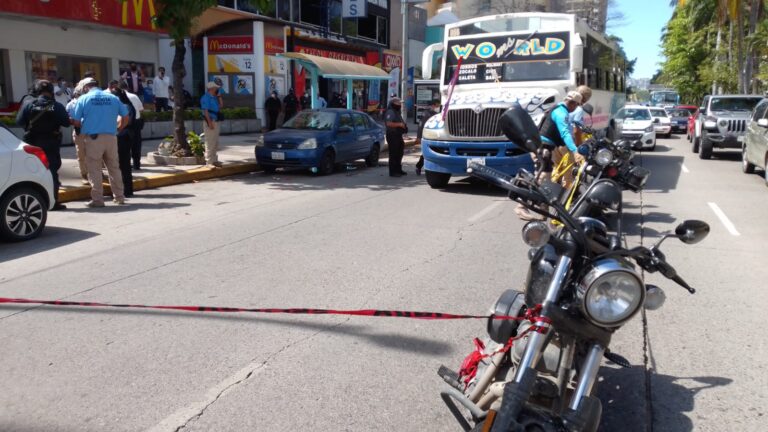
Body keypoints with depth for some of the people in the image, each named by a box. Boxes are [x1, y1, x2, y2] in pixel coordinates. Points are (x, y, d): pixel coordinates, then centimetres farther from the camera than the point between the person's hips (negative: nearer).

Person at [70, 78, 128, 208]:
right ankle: (119, 197, 16)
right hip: (111, 137, 3)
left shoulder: (84, 98, 0)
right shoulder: (113, 98, 8)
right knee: (114, 167, 12)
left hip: (93, 138, -3)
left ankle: (97, 199, 2)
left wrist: (84, 126, 19)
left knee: (94, 169, 2)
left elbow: (76, 122, -1)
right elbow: (125, 117, 10)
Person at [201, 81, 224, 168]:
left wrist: (219, 97, 11)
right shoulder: (206, 98, -10)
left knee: (215, 142, 13)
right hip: (210, 122, -9)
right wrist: (210, 122, -23)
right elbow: (205, 111, -17)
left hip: (215, 121, 9)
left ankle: (214, 160, 21)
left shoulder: (214, 98, 16)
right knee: (210, 142, -9)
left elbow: (221, 106, 19)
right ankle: (209, 162, -7)